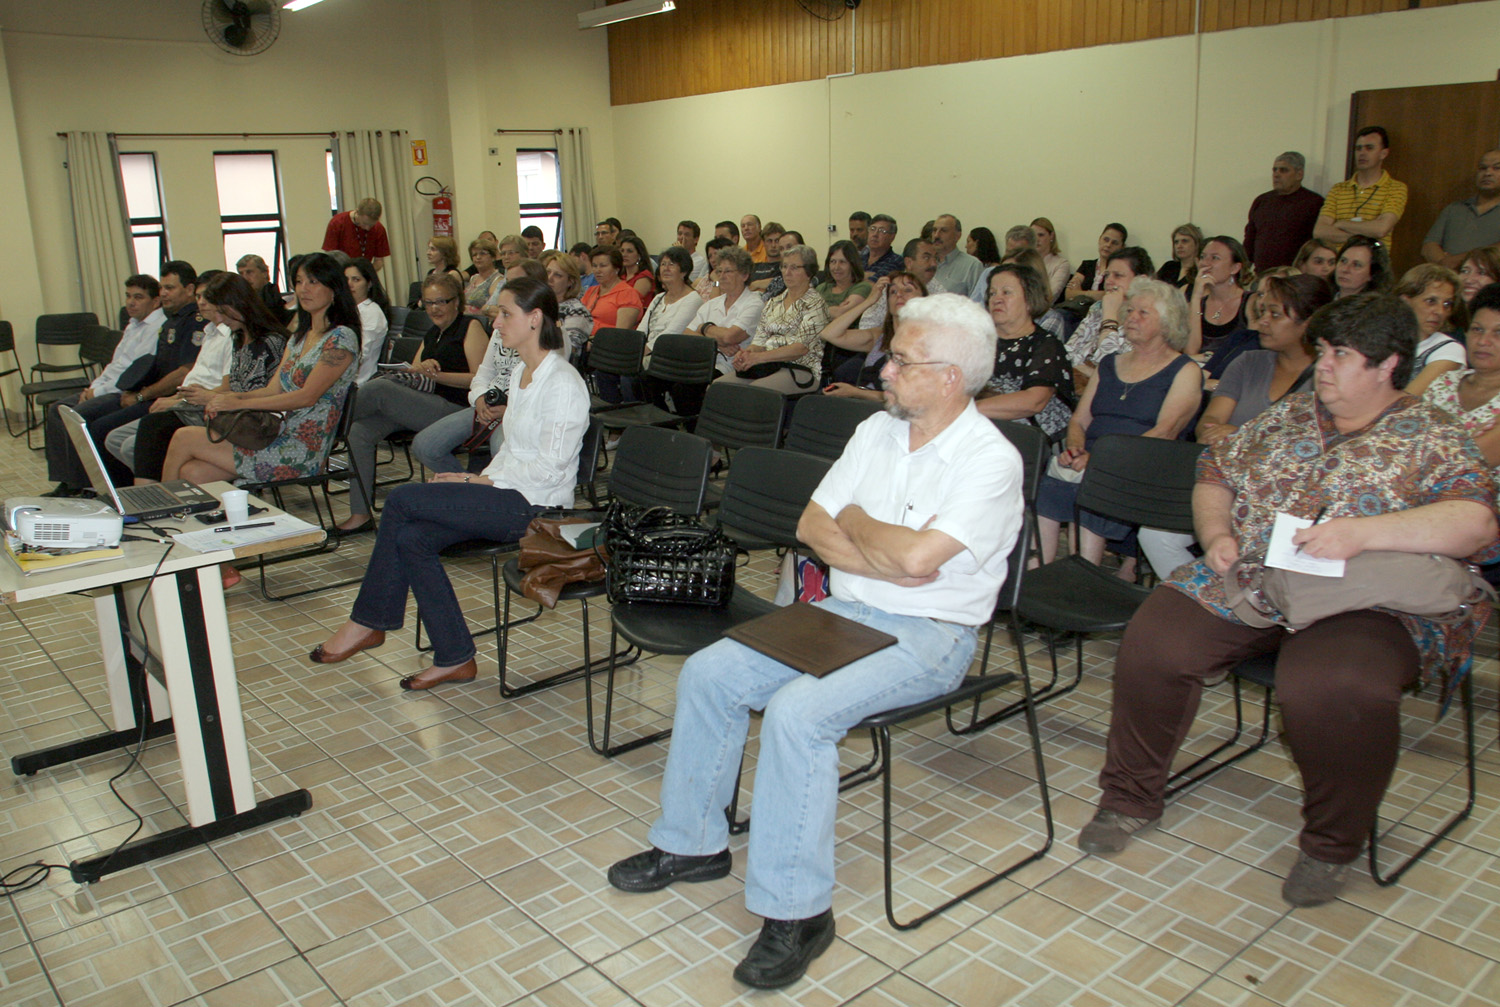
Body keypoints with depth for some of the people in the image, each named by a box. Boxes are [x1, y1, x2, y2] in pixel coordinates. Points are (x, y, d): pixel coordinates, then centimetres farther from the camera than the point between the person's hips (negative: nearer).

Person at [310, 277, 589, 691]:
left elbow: (550, 467, -18)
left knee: (401, 499, -15)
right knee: (412, 538, -12)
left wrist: (482, 481, -13)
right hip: (507, 499, 9)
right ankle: (454, 658, -3)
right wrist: (480, 480, 2)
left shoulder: (563, 384, -15)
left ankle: (367, 623, 2)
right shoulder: (520, 373, 16)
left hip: (536, 507, -9)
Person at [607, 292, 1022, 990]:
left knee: (797, 711, -30)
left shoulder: (990, 460, -15)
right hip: (845, 610, 8)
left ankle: (795, 912, -15)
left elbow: (917, 556, -27)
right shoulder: (877, 430, 8)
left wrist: (854, 520, -8)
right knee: (708, 673, -6)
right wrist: (884, 563, -11)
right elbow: (812, 525, 5)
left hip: (929, 636, -7)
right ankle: (692, 844, 11)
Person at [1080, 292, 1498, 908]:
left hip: (1362, 606, -4)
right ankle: (1129, 799, 1)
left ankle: (1332, 845, -7)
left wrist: (1362, 533, -24)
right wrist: (1216, 534, 1)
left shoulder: (1432, 440, 3)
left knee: (1332, 690, -36)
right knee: (1151, 644, -19)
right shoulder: (1285, 417, 18)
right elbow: (1215, 475, 23)